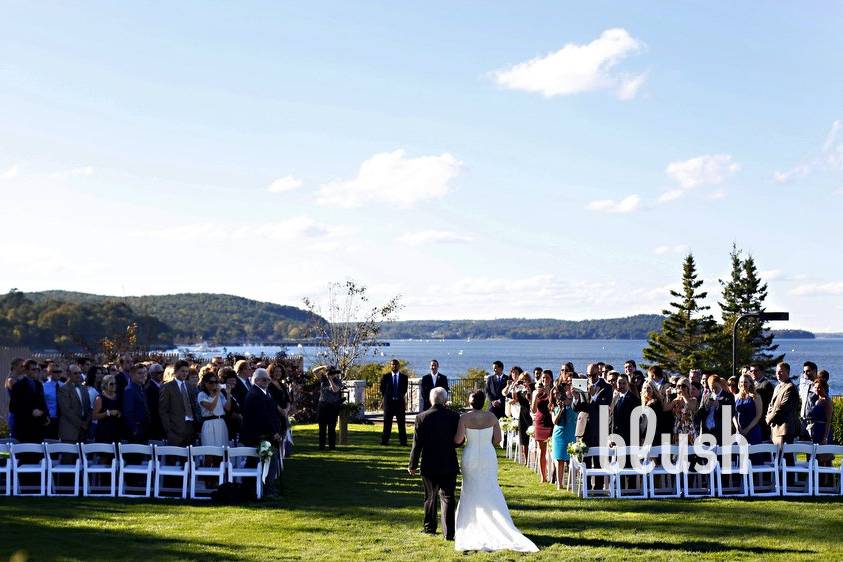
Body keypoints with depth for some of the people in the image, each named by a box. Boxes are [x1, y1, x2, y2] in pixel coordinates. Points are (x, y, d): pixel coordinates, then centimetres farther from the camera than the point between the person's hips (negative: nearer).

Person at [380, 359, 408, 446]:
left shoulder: (404, 377, 5)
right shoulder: (385, 377, 4)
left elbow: (405, 389, 13)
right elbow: (382, 389, 9)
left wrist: (402, 396, 5)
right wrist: (385, 397, 3)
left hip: (400, 402, 0)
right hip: (389, 402, 0)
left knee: (401, 423, 1)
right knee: (387, 422, 2)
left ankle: (403, 441, 4)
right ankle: (384, 440, 6)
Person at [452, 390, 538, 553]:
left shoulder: (464, 418, -13)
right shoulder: (491, 417, -6)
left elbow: (458, 440, -16)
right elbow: (498, 439, -2)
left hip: (471, 456, -2)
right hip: (488, 456, 2)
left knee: (471, 491, 13)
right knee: (491, 490, 11)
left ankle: (472, 526, 15)